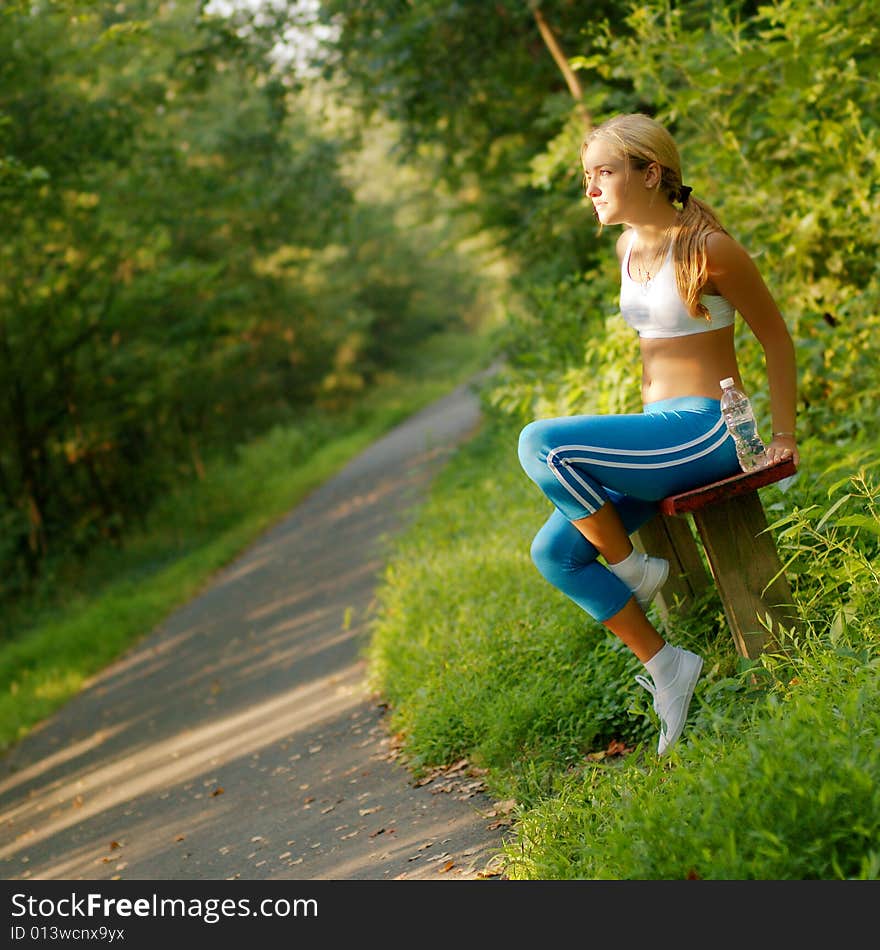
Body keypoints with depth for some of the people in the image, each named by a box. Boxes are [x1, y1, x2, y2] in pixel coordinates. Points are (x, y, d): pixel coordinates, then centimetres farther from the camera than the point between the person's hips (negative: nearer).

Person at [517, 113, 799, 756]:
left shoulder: (707, 248, -13)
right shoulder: (629, 247, 11)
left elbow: (777, 339, -5)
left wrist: (785, 437, -4)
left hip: (706, 430, -9)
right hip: (657, 427, 9)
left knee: (541, 443, -25)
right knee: (554, 552, -3)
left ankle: (633, 568, -5)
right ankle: (666, 665, 5)